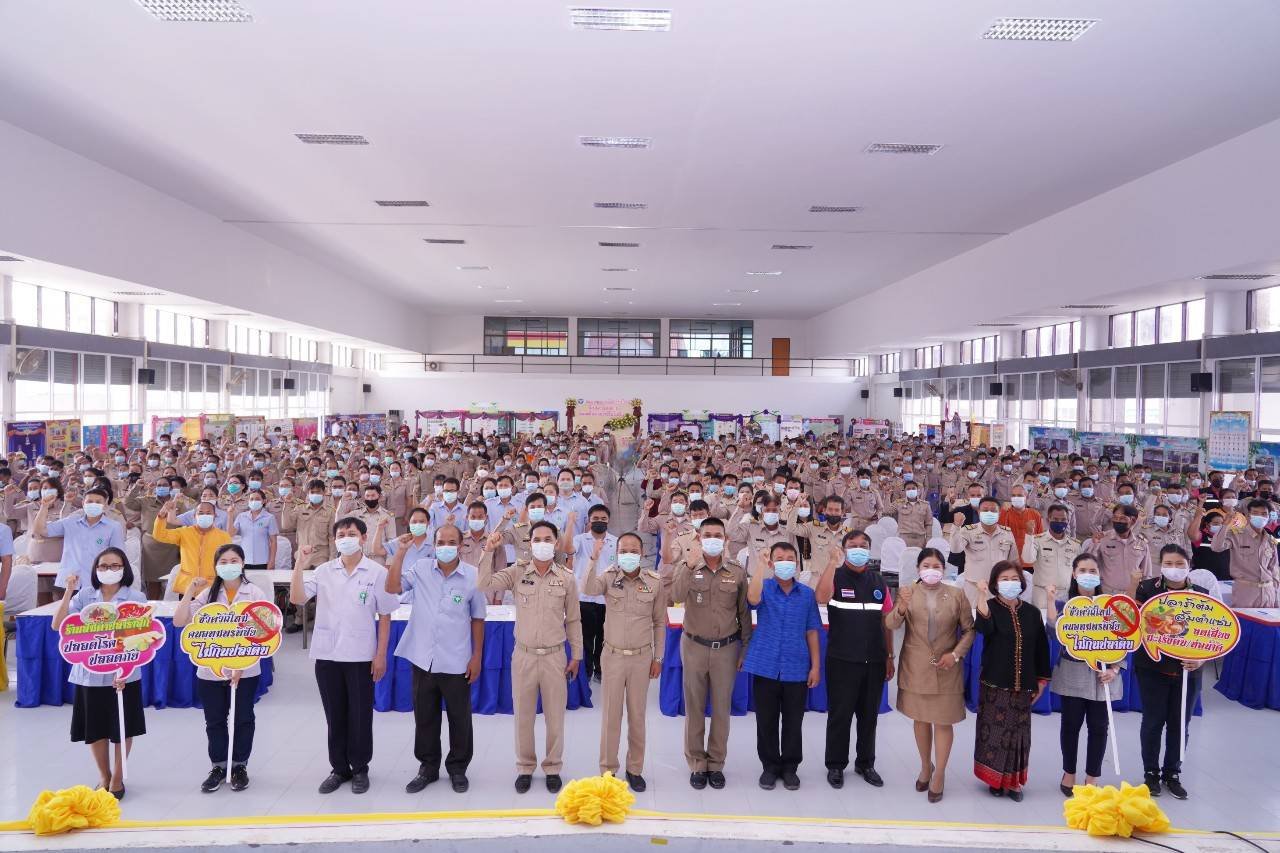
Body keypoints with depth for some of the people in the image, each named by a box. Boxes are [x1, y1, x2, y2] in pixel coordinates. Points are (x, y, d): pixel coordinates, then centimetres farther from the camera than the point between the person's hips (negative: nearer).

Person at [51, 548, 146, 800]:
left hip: (123, 674, -2)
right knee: (95, 730, 13)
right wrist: (68, 592, -12)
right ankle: (103, 777, 33)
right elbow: (57, 626, -6)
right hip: (89, 674, 2)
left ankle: (117, 779, 26)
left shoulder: (136, 598, -7)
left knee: (122, 729, 8)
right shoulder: (84, 595, 0)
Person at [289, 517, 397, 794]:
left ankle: (360, 769, 23)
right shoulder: (324, 571, 3)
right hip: (327, 654, 3)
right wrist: (299, 565, -15)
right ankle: (339, 768, 26)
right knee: (335, 716, 12)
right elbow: (296, 599, -5)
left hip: (360, 656, -3)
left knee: (360, 715, 6)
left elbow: (384, 617, -2)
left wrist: (381, 655, -5)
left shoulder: (377, 572, -5)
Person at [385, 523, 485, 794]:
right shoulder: (420, 568, -1)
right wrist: (401, 551, -15)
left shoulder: (473, 575, -6)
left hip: (456, 661, -2)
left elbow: (478, 619, 0)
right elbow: (392, 587, -12)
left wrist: (477, 657, -1)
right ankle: (428, 767, 31)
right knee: (424, 717, 14)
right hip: (423, 658, 2)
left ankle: (458, 768, 28)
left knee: (460, 718, 10)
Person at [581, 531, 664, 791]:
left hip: (642, 657, 1)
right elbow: (588, 589, -29)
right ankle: (607, 769, 22)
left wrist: (658, 658, 4)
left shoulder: (654, 582, -5)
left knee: (637, 715, 11)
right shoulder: (609, 577, -7)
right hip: (613, 655, 0)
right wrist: (594, 558, -42)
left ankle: (635, 769, 26)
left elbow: (659, 623, 3)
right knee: (610, 714, 8)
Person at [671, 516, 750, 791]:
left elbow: (744, 613, 6)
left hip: (726, 648, 1)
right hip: (694, 646, -1)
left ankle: (716, 763, 24)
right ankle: (697, 763, 21)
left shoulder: (737, 572, 0)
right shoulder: (687, 567, -3)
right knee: (694, 707, 8)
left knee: (721, 708, 9)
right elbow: (676, 595, -22)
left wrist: (746, 649, 6)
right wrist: (690, 565, -31)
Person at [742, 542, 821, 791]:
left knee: (793, 722, 10)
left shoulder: (807, 594, 4)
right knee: (766, 721, 8)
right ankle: (770, 765, 24)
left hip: (797, 670, 1)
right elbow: (753, 598, -26)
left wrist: (815, 666, 3)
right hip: (766, 667, -1)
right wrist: (762, 565, -24)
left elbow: (812, 632, 6)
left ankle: (789, 766, 25)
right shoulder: (764, 588, -1)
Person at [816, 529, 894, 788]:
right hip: (842, 660, -4)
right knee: (840, 714, 5)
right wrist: (833, 563, -28)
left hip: (874, 660, 4)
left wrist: (890, 656, 12)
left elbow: (886, 621, 12)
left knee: (869, 714, 13)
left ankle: (866, 763, 29)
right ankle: (835, 765, 18)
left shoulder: (879, 581, 8)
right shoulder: (835, 577, -4)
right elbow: (821, 598, -26)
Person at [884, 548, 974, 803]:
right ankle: (926, 766, 34)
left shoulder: (957, 595, -3)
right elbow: (890, 625, -12)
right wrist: (901, 609, -32)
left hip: (946, 669, -1)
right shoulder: (907, 592, -4)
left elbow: (969, 629, 2)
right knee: (920, 718, 15)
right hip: (915, 667, 1)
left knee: (943, 721, 4)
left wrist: (956, 654, -12)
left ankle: (940, 774, 18)